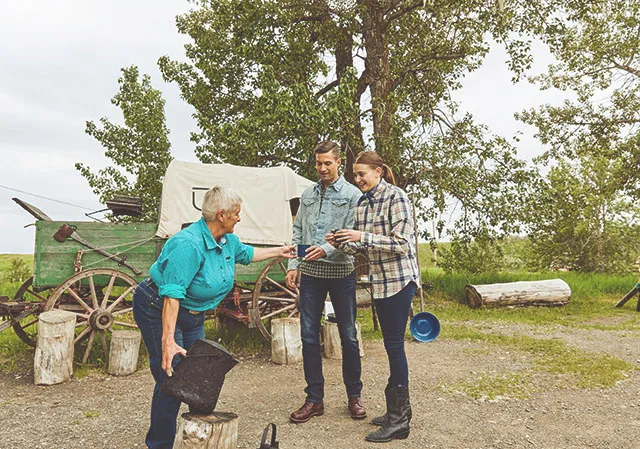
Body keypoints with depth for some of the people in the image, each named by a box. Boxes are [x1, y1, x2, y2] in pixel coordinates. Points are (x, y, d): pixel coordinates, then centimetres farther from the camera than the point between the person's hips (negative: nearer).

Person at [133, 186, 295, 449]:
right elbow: (172, 294, -35)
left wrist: (278, 251, 30)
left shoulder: (227, 240, -1)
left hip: (193, 314, 9)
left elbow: (245, 253, 23)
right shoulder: (189, 244, -30)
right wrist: (168, 341, -39)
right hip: (160, 311, -9)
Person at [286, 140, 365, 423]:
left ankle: (354, 396, 21)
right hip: (310, 274, 4)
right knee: (309, 336, 5)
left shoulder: (352, 194, -1)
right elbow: (298, 232, 15)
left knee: (348, 337, 5)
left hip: (341, 273, -4)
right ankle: (314, 399, 17)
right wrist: (293, 265, 6)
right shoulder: (308, 195, 14)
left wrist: (326, 250, -23)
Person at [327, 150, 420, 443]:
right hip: (379, 281, 8)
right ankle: (399, 410, 26)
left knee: (394, 345, -5)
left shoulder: (396, 197, -13)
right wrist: (341, 243, -6)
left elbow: (401, 243, -19)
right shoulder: (361, 203, 10)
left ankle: (398, 420, 6)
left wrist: (362, 237, -25)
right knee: (391, 345, 14)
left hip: (399, 279, -8)